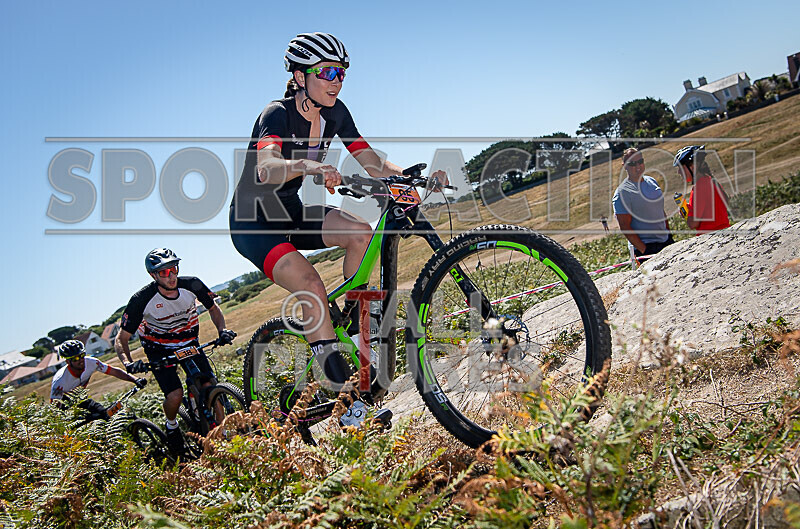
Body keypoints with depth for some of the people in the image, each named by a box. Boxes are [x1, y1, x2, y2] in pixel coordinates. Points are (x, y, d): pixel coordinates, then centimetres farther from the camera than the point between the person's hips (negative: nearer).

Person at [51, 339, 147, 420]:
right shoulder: (60, 381, -34)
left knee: (107, 415, -16)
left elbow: (114, 371, -14)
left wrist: (135, 380, -24)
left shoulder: (90, 363, -22)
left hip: (81, 401, 5)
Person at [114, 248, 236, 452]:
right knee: (175, 394, -21)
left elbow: (213, 309, 0)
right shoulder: (142, 300, -27)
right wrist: (128, 363, -37)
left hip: (189, 342, 3)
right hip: (159, 350, -2)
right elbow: (121, 339, -18)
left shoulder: (191, 285, -21)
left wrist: (222, 331, -19)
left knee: (210, 388, -15)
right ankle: (171, 426, 12)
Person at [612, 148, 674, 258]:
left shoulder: (652, 181, 10)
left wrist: (669, 234, 15)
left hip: (666, 241, 7)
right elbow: (624, 227, -15)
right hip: (646, 247, -7)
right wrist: (644, 250, -18)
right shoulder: (622, 192, -12)